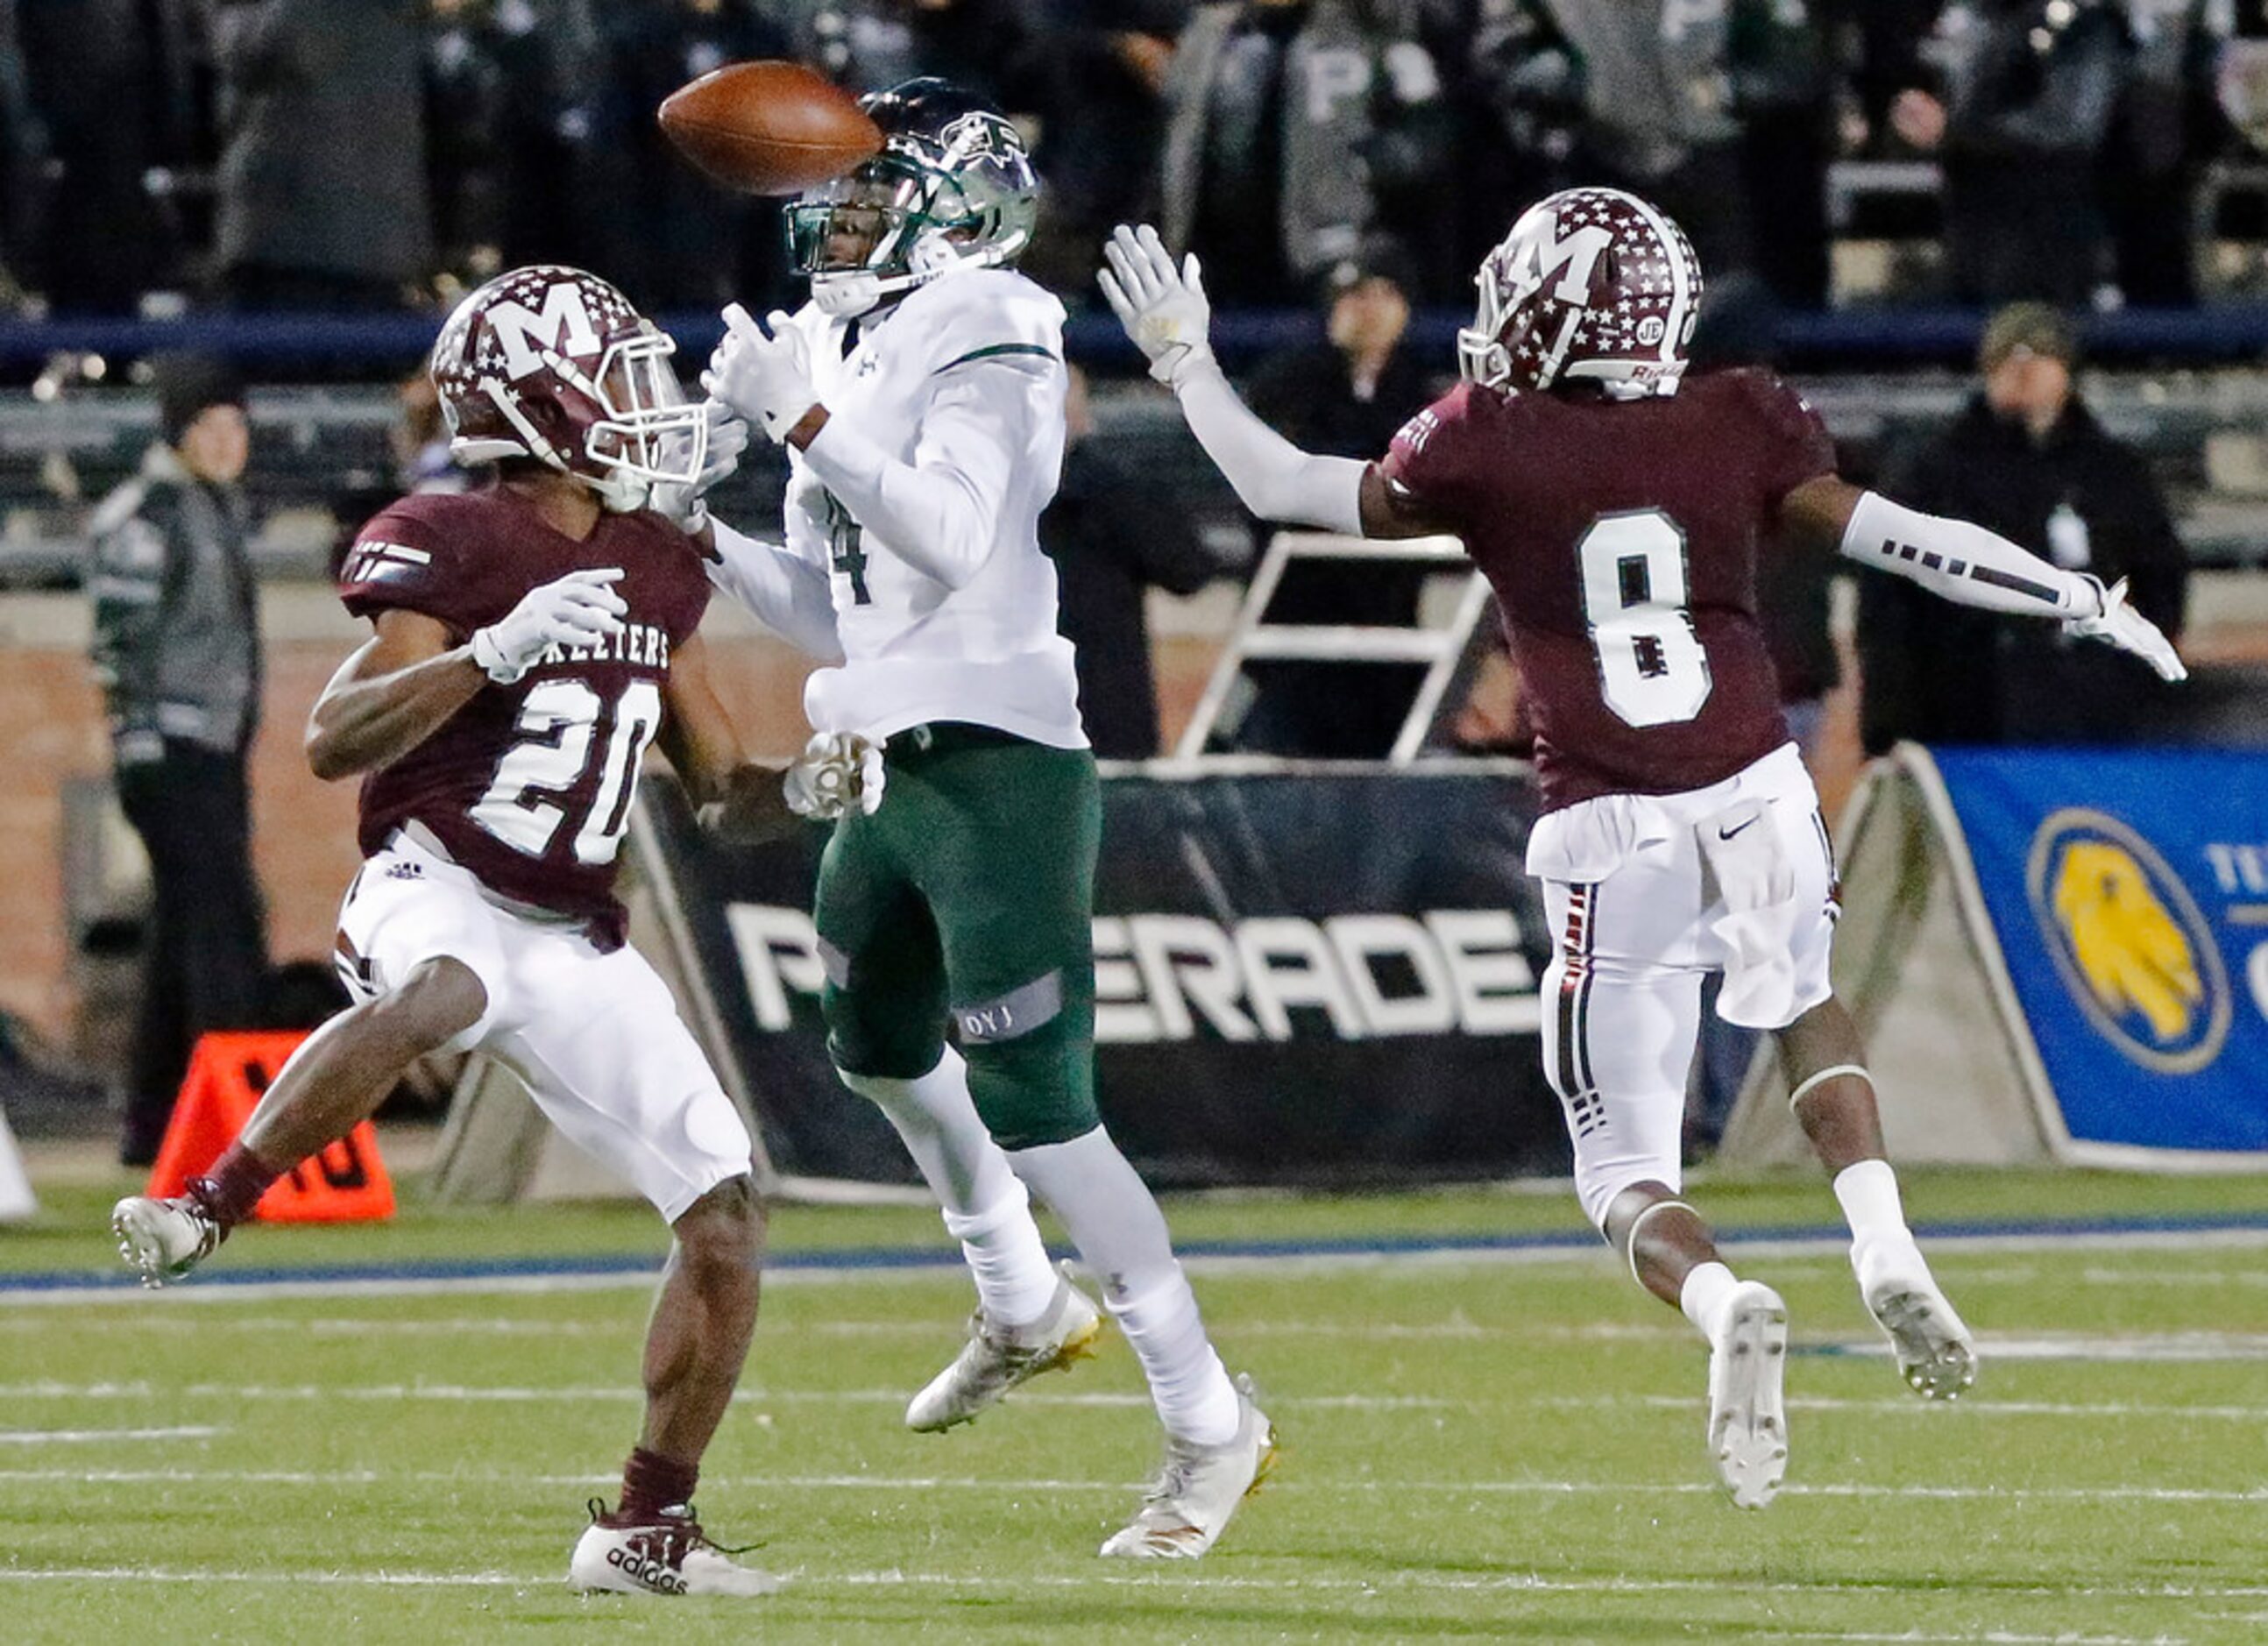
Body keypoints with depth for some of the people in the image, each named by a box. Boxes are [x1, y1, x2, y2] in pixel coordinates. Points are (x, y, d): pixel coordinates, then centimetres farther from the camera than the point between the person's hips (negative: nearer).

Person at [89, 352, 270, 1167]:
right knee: (225, 922, -14)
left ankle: (152, 1124, 16)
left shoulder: (221, 505, 16)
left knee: (183, 934, 11)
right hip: (171, 751, -9)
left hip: (220, 746, 9)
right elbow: (120, 642, -15)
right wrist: (140, 751, -18)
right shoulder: (142, 516, -11)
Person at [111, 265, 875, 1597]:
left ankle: (648, 1527, 10)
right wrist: (494, 652, -27)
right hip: (437, 888, -7)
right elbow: (334, 742, -17)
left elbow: (722, 789, 19)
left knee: (728, 1215, -1)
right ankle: (206, 1211, -36)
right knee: (436, 996, -44)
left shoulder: (658, 575, 13)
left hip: (576, 942, 7)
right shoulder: (447, 546, -8)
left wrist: (804, 789, -3)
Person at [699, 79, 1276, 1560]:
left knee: (1035, 1107, -11)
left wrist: (799, 422, -28)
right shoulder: (838, 347, 14)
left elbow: (951, 539, -27)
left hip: (996, 769, -10)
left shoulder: (982, 335, -12)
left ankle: (1212, 1422, -4)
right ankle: (1024, 1312, 49)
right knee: (879, 1045, 28)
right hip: (895, 768, 10)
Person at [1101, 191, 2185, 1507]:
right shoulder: (1739, 428, 3)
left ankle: (1722, 1304, -24)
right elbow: (1898, 539, 1)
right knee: (1806, 1004, 33)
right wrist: (2089, 603, 10)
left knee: (1628, 1170, 8)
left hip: (1615, 844, -2)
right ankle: (1888, 1251, 10)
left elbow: (1283, 489, 11)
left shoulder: (1485, 448, 0)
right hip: (1761, 805, 2)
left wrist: (1185, 360, 27)